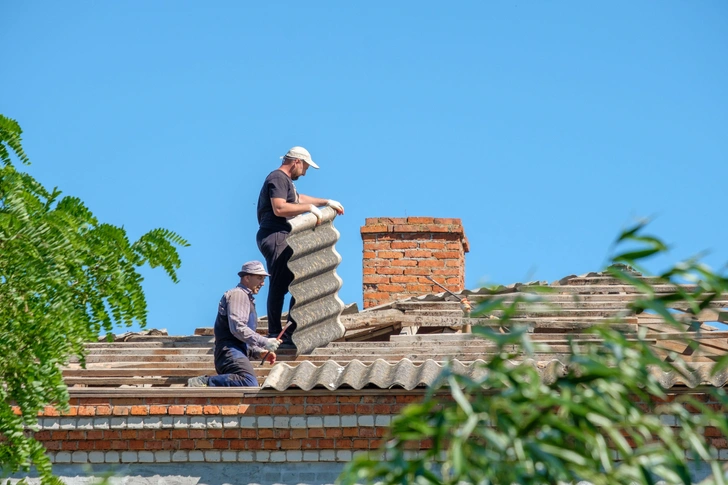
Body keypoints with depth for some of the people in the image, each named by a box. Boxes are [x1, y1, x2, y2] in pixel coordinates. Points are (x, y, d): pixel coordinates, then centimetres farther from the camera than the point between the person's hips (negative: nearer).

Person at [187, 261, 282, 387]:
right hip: (230, 351, -10)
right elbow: (237, 328, -15)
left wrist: (260, 353, 17)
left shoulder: (247, 299, 34)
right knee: (250, 383, -34)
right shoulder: (238, 294, 2)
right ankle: (205, 382, -25)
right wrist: (265, 343, -13)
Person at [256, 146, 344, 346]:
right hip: (275, 237, -11)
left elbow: (299, 199, 41)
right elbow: (279, 208, -24)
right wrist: (310, 208, -18)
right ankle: (275, 335, -9)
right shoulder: (278, 178, -10)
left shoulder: (285, 180, 23)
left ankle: (291, 332, 14)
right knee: (279, 286, -11)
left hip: (283, 239, 11)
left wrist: (326, 202, 37)